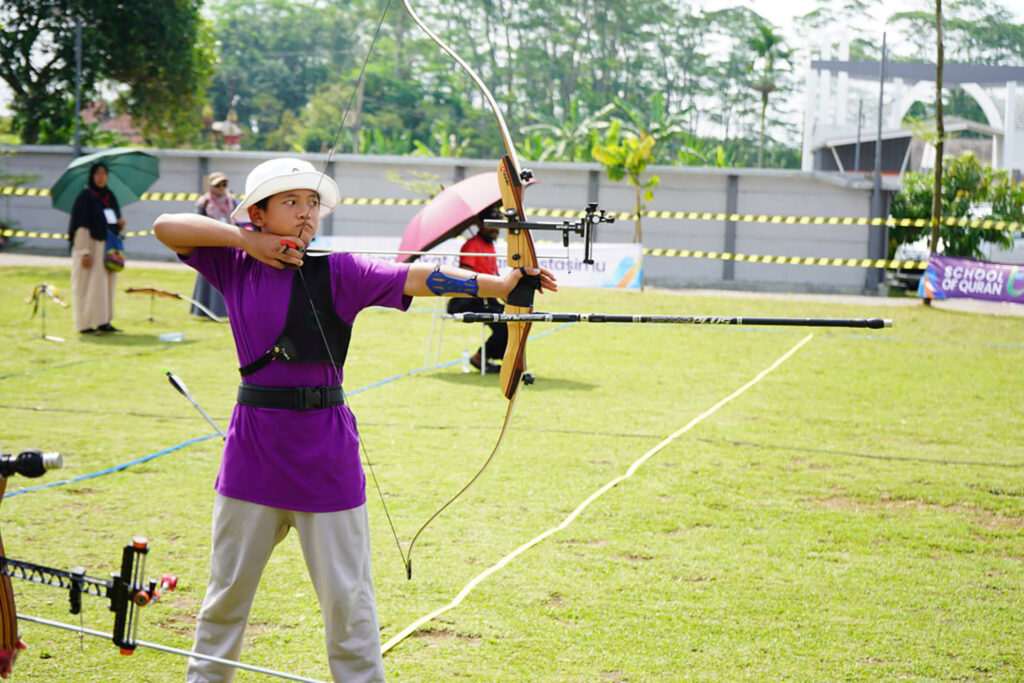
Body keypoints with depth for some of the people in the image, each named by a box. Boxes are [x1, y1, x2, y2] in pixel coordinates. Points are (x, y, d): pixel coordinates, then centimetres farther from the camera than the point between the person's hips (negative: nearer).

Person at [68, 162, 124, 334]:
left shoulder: (110, 196, 12)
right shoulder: (85, 197, -9)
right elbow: (81, 226, -14)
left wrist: (120, 223, -5)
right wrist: (85, 252, -21)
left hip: (107, 247, 7)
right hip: (91, 246, -7)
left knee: (106, 284, 8)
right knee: (90, 285, -5)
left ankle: (103, 322, 14)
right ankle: (86, 324, -2)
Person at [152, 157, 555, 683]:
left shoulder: (338, 272, -5)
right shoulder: (236, 266, 2)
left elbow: (416, 279, -17)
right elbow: (166, 226, -2)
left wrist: (500, 284, -29)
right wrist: (246, 240, -11)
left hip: (325, 452, -2)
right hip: (252, 448, 2)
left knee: (346, 595, 3)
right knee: (228, 586, 17)